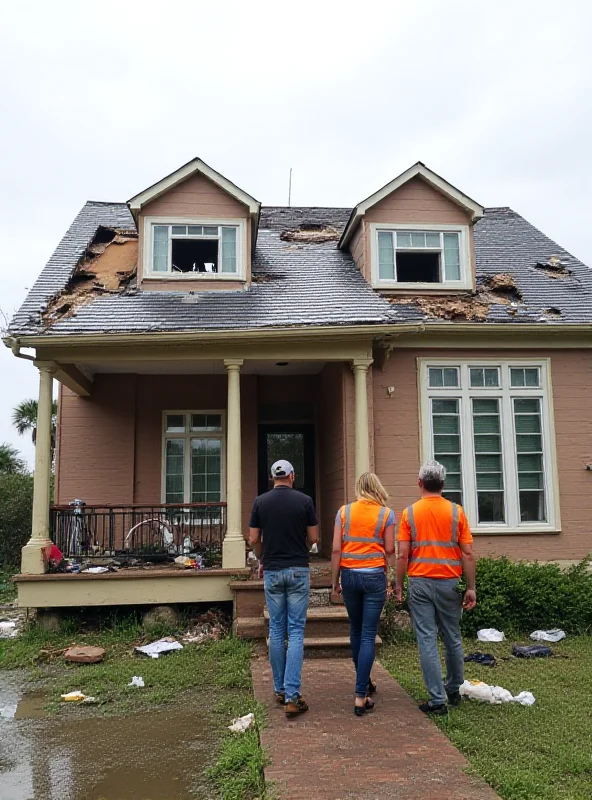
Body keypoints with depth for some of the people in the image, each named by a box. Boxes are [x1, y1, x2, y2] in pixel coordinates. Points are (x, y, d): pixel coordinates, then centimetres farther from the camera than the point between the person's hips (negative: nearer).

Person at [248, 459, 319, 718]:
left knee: (276, 630, 12)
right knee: (296, 632, 0)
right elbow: (313, 538, 1)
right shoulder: (304, 501, -5)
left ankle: (280, 689, 21)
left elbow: (253, 540, 1)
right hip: (298, 570, -2)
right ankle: (292, 696, -6)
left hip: (272, 571, 2)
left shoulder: (261, 502, -1)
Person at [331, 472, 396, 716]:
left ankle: (364, 682, 34)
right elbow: (389, 550, -2)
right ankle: (360, 696, -3)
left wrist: (335, 579, 7)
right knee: (368, 634, 1)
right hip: (375, 576, -2)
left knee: (356, 630, 19)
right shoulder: (386, 514, -3)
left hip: (350, 575, 2)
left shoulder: (344, 511, 0)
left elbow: (336, 549, -2)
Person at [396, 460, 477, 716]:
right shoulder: (456, 511, -2)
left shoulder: (409, 513, -4)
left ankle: (437, 700, 4)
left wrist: (399, 585, 4)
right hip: (448, 582, 1)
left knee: (427, 641, 3)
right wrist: (471, 588, 2)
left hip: (419, 583, -1)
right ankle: (454, 691, 32)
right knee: (453, 639, 17)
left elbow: (402, 555, -6)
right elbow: (468, 554, -4)